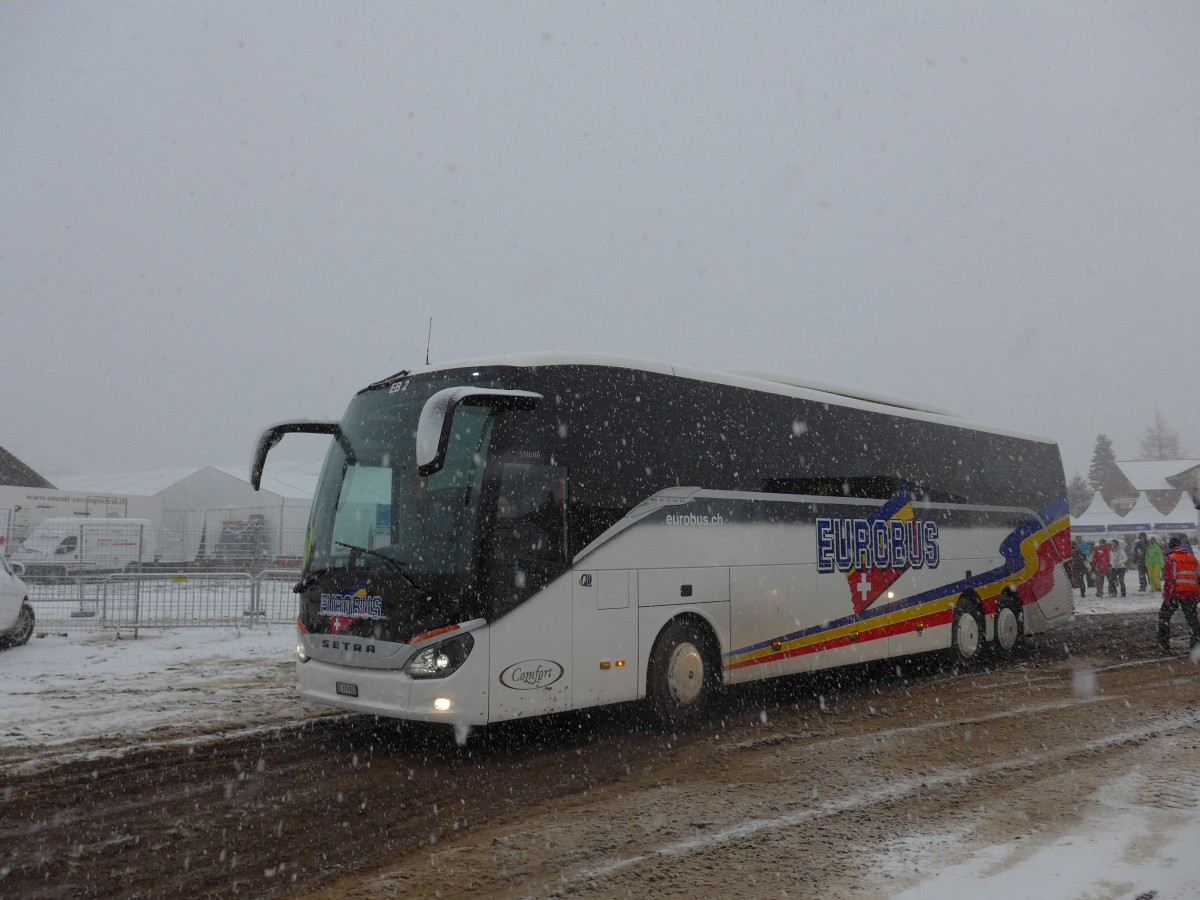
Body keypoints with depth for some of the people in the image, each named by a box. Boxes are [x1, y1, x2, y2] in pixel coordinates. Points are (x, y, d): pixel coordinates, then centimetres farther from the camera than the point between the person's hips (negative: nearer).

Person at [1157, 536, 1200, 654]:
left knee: (1164, 616, 7)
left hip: (1176, 593, -5)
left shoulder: (1172, 558, -5)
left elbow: (1169, 579, -13)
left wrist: (1166, 596, -12)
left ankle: (1164, 645, 4)